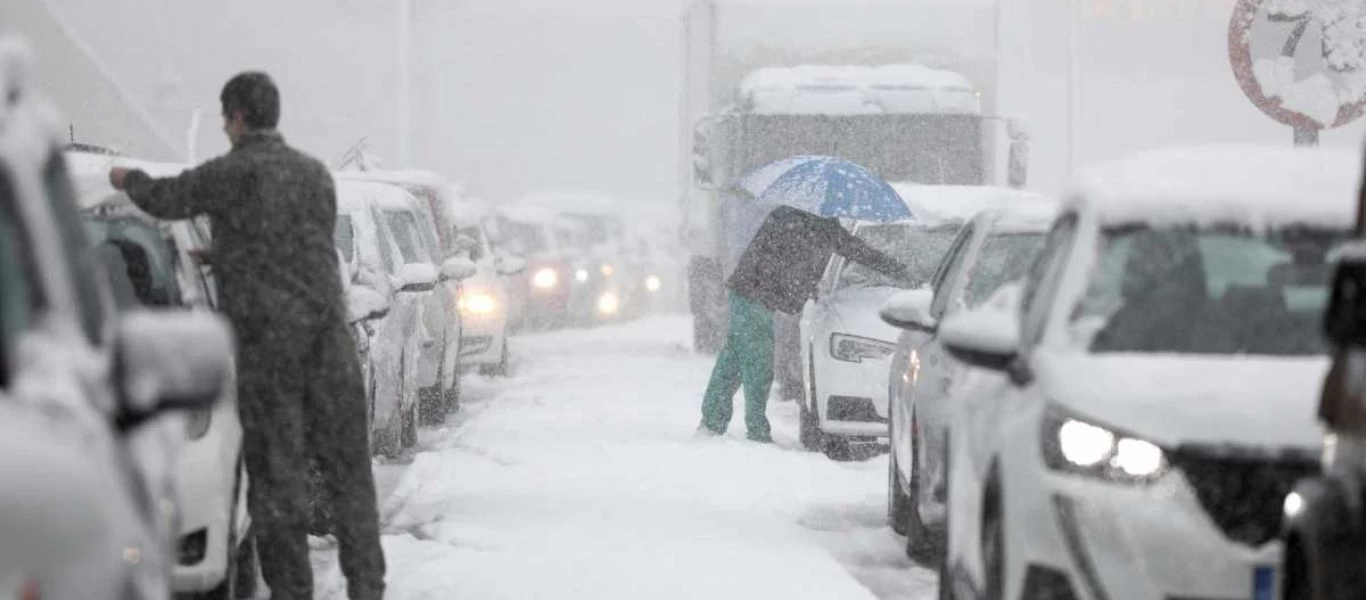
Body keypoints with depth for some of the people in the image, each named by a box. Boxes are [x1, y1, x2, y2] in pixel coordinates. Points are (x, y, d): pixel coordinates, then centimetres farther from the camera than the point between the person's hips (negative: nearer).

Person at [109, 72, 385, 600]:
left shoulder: (229, 174, -5)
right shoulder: (315, 173, 13)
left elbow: (165, 200, 9)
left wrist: (128, 180, 32)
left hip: (264, 335, -4)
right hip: (325, 325, 5)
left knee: (276, 467, 1)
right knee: (346, 462, 8)